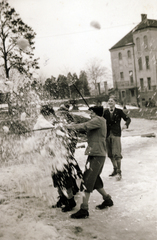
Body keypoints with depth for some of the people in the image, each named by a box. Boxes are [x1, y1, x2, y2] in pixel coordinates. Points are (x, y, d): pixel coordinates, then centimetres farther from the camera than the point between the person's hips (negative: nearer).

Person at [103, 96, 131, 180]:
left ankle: (119, 172, 0)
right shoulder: (105, 112, 9)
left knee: (116, 154, -9)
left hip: (116, 134, -4)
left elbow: (128, 119, 7)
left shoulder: (119, 111, 1)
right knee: (110, 154, 11)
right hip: (107, 135, 4)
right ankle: (115, 169, 28)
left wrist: (126, 125, -12)